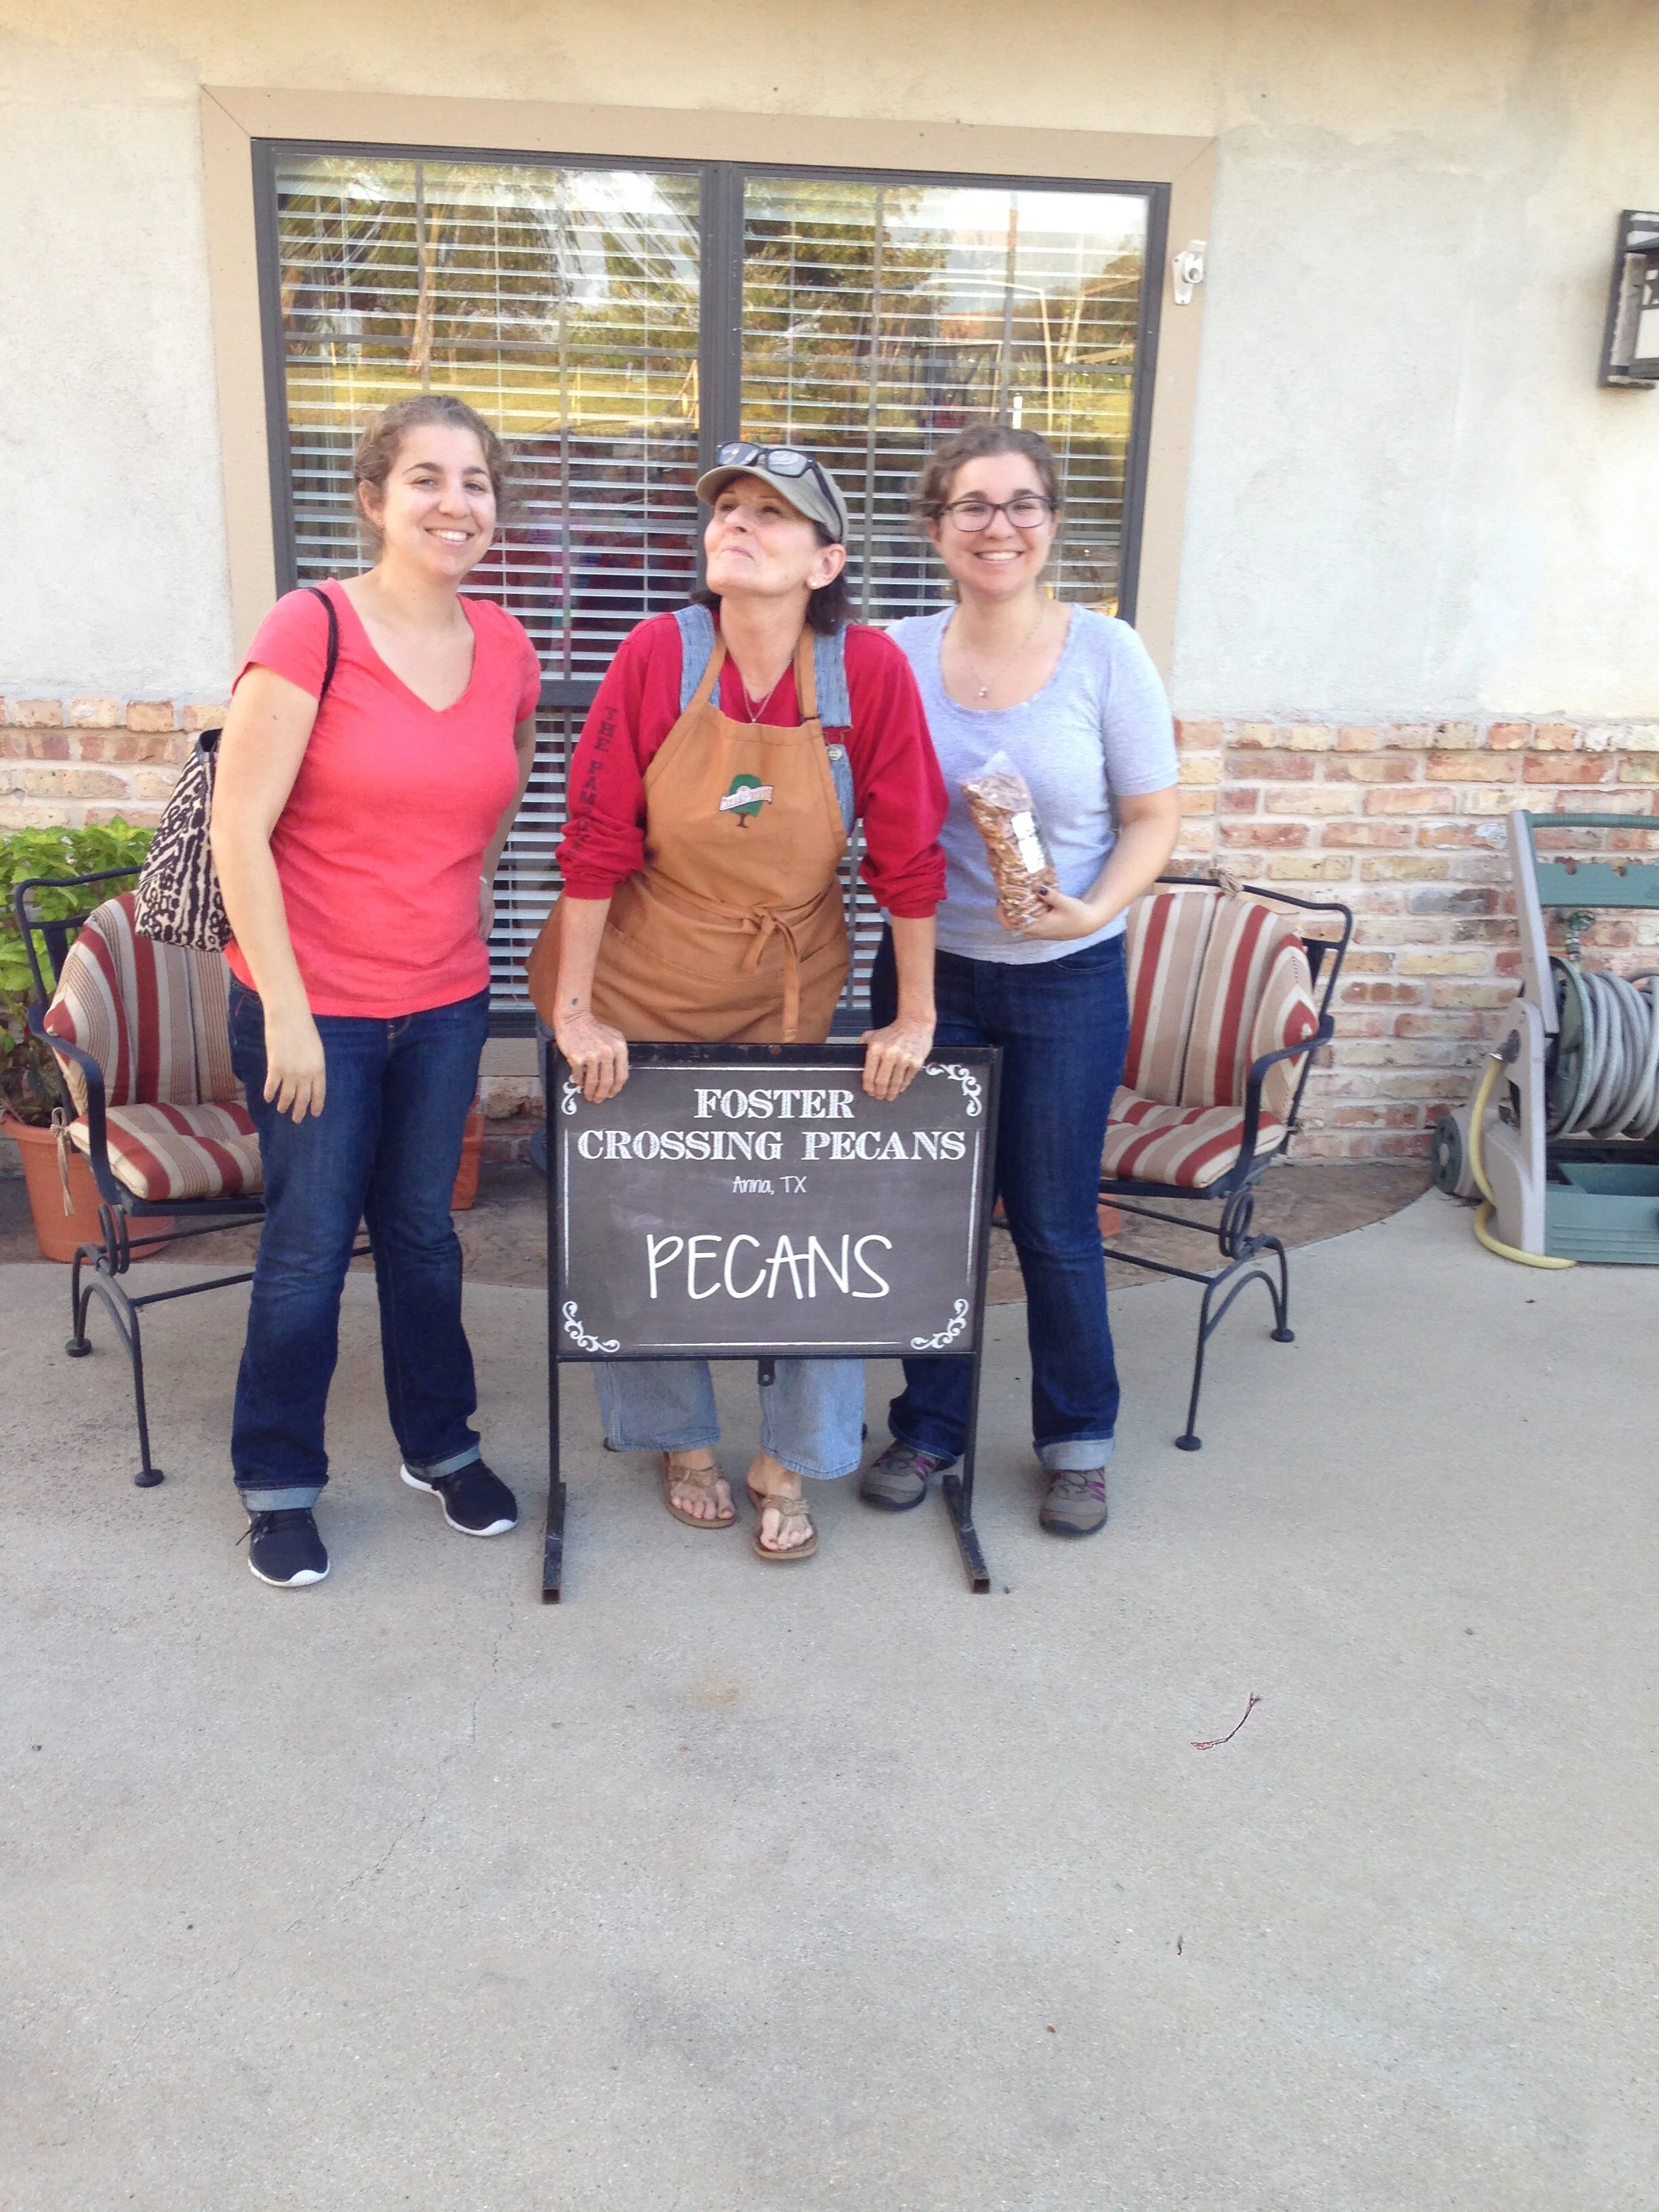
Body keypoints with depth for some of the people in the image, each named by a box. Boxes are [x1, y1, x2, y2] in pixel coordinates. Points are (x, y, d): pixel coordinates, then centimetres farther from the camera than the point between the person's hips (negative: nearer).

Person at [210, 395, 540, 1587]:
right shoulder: (312, 629, -13)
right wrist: (287, 1013, -15)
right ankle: (279, 1483, 27)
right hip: (313, 1006, -4)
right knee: (310, 1245, 6)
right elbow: (239, 829, -15)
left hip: (446, 1004, 4)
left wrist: (449, 914, 11)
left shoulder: (509, 651, 2)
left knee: (424, 1232, 16)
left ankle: (441, 1444, 36)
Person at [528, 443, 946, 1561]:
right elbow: (597, 842, -12)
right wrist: (574, 1011, -11)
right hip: (644, 986, 0)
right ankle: (682, 1440, 35)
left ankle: (788, 1467, 26)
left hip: (790, 995, 0)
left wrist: (914, 1018, -6)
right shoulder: (659, 654, -14)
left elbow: (909, 856, -8)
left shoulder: (871, 670, -14)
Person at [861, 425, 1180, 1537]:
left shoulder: (1107, 654, -6)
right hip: (928, 969, 2)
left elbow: (1155, 816, -4)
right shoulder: (898, 655, -1)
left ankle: (1080, 1438, 28)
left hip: (1066, 982, -2)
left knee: (1056, 1222, 7)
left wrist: (1092, 909, -19)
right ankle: (930, 1425, 29)